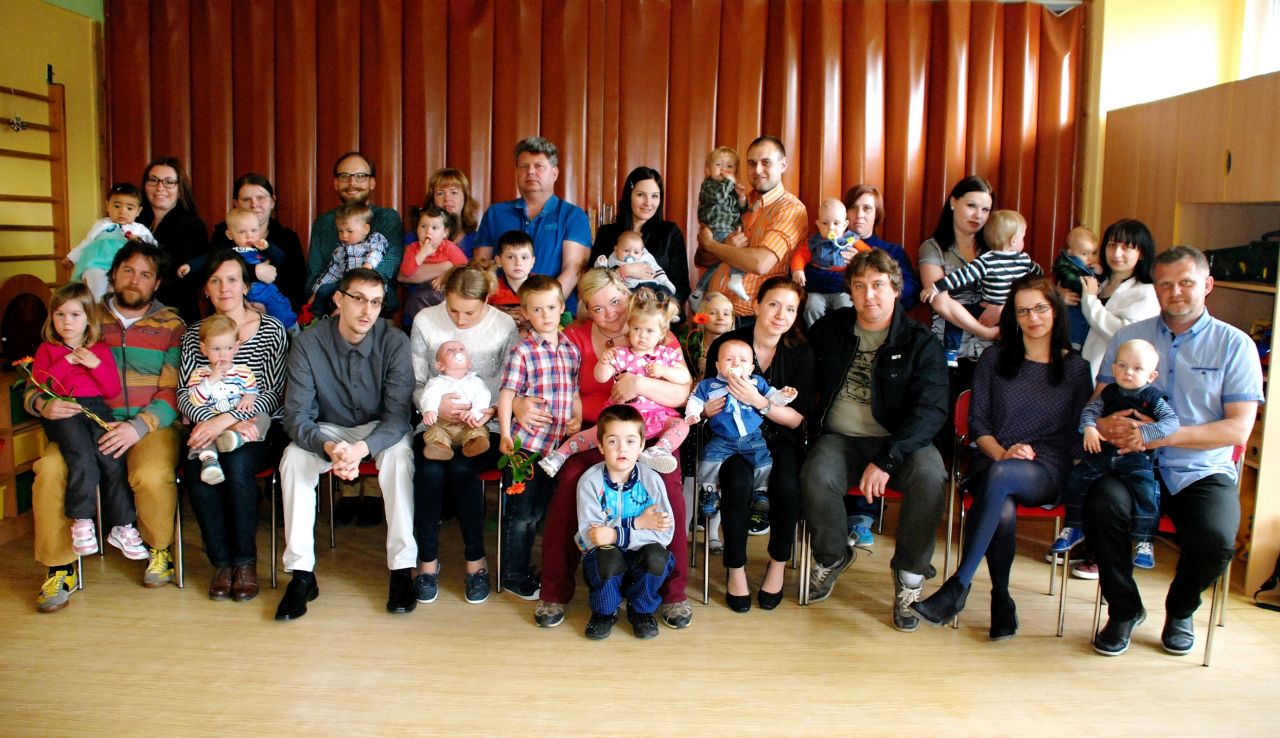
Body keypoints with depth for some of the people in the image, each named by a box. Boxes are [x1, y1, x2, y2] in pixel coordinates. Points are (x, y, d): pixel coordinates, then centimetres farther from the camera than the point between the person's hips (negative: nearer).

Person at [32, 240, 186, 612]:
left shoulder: (171, 326, 6)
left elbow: (172, 392, -4)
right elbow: (37, 382, 11)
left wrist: (138, 427, -20)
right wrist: (45, 405, -13)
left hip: (150, 425, -2)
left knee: (152, 477, -32)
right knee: (49, 469, -26)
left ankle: (158, 549, 0)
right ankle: (60, 567, -7)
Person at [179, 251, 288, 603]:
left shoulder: (272, 329, 0)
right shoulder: (195, 334, 11)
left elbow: (273, 394, -8)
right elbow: (185, 394, 3)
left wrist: (226, 420, -20)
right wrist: (211, 420, -18)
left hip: (259, 429, -2)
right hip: (209, 429, 3)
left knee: (237, 464, -33)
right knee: (198, 470, -29)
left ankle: (246, 561, -14)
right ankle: (222, 562, -12)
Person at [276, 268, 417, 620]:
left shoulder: (394, 341, -19)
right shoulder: (308, 343, -17)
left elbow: (398, 416, -22)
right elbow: (296, 416, -20)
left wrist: (361, 448, -42)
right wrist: (329, 447, -41)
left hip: (380, 429, -1)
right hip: (328, 429, 1)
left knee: (399, 455, -33)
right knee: (293, 457, -27)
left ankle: (402, 568, -24)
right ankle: (301, 574, -19)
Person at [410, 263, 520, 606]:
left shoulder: (505, 326, -4)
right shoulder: (425, 321, -1)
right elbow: (414, 383, 2)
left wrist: (490, 411, -22)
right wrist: (435, 404, -19)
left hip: (484, 426, -1)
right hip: (437, 423, 2)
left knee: (461, 469, -30)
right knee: (429, 471, -28)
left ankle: (476, 559, -9)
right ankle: (427, 560, -6)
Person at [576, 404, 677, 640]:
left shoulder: (651, 480, -9)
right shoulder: (590, 481, -12)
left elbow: (664, 535, -17)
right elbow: (590, 537, -20)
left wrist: (617, 535, -27)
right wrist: (638, 524, -23)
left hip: (640, 563, 1)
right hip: (605, 566, -1)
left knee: (656, 554, -30)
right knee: (607, 556, -34)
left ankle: (641, 610, 1)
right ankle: (604, 612, -1)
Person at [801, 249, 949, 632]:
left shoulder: (919, 342, -4)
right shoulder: (830, 329, 7)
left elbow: (932, 409, -14)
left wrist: (887, 460, -26)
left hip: (898, 440, -1)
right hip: (840, 438, 2)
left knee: (928, 476, -33)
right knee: (816, 478, -30)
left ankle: (910, 573, -9)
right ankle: (832, 557, 2)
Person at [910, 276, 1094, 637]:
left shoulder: (1077, 368, 13)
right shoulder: (994, 360, 15)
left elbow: (1078, 435, 9)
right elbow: (977, 421, 10)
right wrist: (1002, 452, -12)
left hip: (1047, 471, -1)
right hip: (992, 461, 1)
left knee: (999, 476, -38)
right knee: (1003, 511, -36)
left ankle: (957, 587, -36)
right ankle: (1001, 598, -17)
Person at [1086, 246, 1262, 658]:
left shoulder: (1234, 345, 2)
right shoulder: (1128, 337, 9)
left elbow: (1238, 429, -6)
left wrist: (1160, 434, -18)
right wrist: (1103, 423, -21)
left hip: (1204, 473, -1)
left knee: (1215, 541, -29)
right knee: (1100, 505, -30)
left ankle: (1180, 612, 8)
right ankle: (1125, 610, -3)